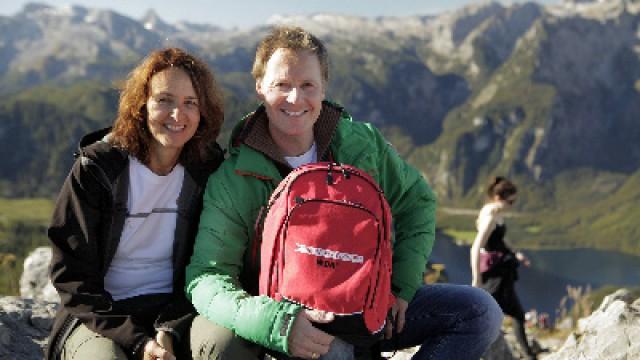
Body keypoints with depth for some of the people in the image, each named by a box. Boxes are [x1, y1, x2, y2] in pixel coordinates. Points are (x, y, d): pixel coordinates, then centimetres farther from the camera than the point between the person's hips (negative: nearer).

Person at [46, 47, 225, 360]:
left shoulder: (208, 172, 1)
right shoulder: (96, 169, -5)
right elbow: (71, 275, -7)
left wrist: (170, 333, -15)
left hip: (175, 314, 2)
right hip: (97, 319, -1)